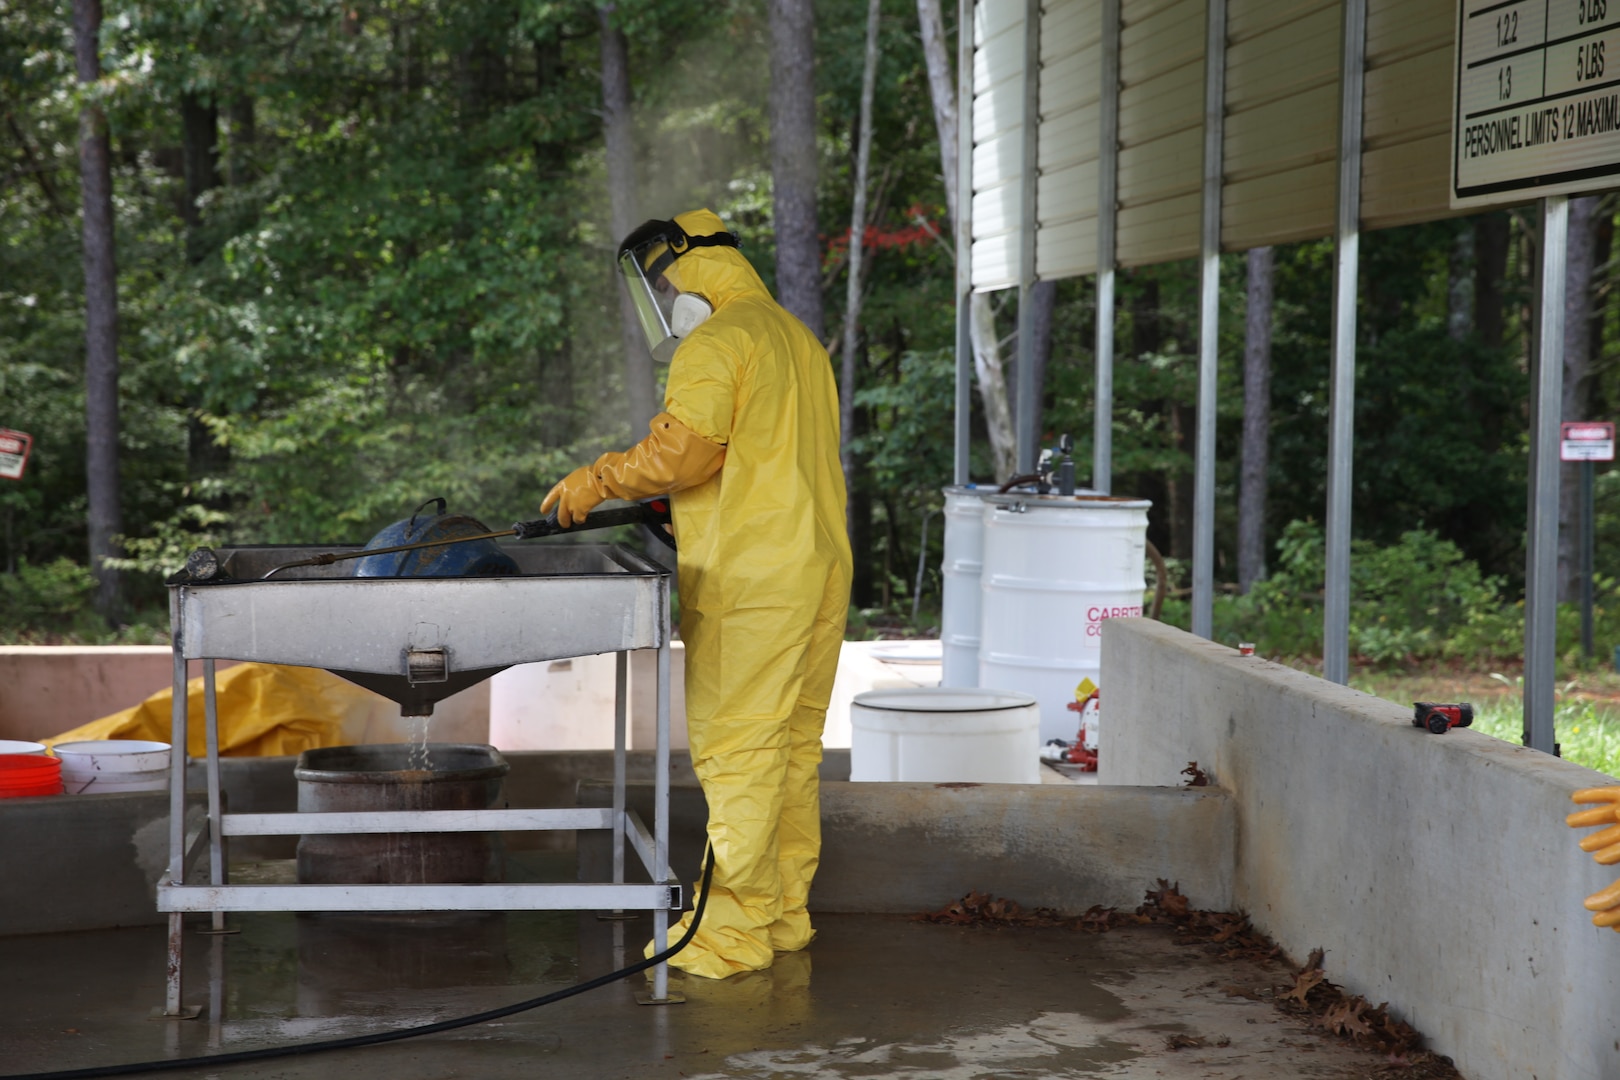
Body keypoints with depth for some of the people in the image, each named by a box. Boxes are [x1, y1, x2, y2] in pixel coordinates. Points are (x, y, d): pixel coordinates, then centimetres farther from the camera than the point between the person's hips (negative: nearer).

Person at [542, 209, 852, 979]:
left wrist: (598, 480, -7)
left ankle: (735, 929, -5)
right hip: (821, 566, 9)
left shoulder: (715, 343, -8)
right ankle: (784, 911, 19)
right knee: (792, 748, 13)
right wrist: (677, 509, 21)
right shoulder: (799, 339, 21)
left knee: (736, 750, -7)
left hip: (752, 579, -9)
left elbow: (685, 448, -20)